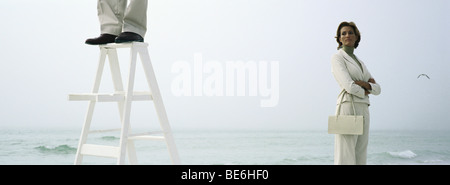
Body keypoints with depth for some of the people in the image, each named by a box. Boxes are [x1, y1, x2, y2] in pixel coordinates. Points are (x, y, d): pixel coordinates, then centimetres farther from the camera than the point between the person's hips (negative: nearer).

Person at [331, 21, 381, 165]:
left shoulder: (359, 62, 22)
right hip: (348, 108, -8)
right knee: (345, 160, -10)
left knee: (359, 159, 6)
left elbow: (377, 89, 15)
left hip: (363, 111, 8)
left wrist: (365, 84, -7)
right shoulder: (337, 58, -3)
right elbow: (349, 86, -16)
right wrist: (364, 91, 4)